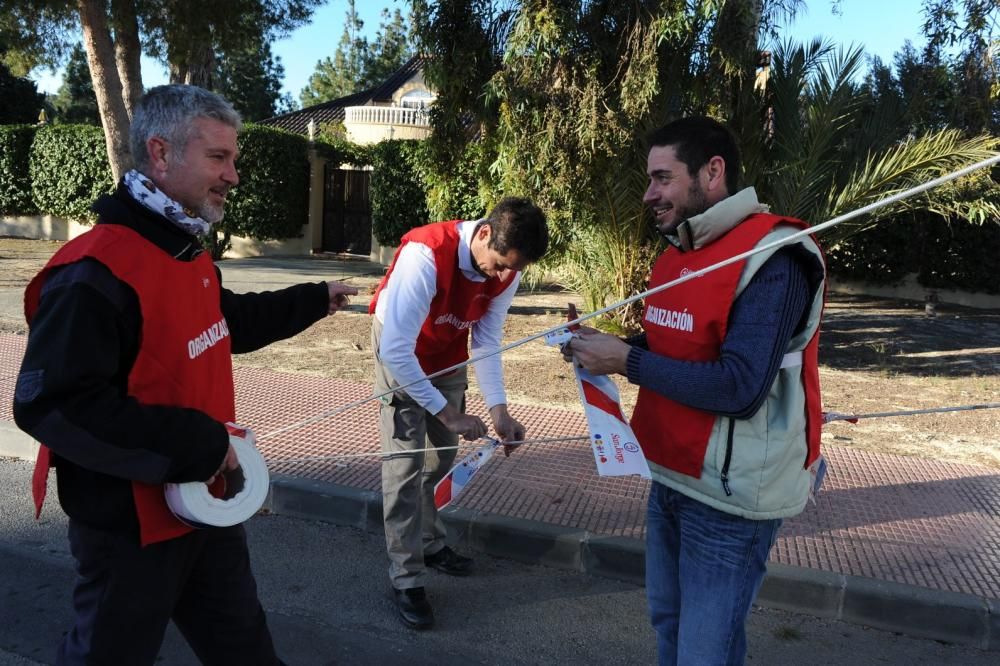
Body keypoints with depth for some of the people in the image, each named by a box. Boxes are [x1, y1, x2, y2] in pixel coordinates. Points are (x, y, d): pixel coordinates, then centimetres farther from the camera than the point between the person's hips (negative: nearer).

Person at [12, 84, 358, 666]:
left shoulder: (190, 253, 6)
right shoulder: (95, 271, -27)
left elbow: (226, 324, 24)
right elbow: (51, 404, -31)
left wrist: (313, 301, 25)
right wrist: (193, 445, -30)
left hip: (206, 501, 9)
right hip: (132, 522, -9)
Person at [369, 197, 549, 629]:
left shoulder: (506, 272, -19)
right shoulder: (426, 255, -39)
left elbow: (487, 342, -12)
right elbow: (396, 351, -38)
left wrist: (498, 410, -23)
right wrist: (449, 413, -34)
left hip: (448, 352, 6)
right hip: (400, 351, -6)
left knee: (444, 453, 13)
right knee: (406, 461, -10)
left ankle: (430, 543, 31)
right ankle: (405, 577, 0)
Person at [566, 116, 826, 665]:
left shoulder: (771, 258, -20)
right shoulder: (675, 253, 9)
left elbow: (739, 388, -28)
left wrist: (626, 361, -22)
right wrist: (606, 346, -2)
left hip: (730, 494, -8)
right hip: (670, 478, 9)